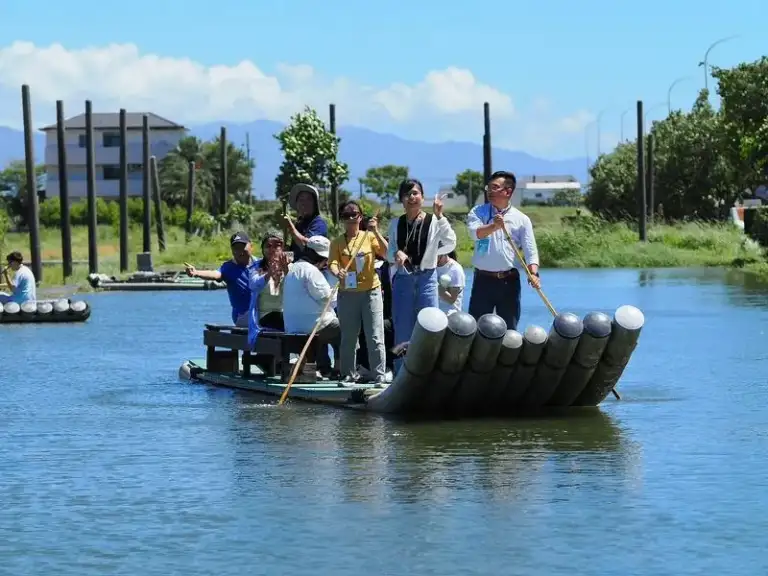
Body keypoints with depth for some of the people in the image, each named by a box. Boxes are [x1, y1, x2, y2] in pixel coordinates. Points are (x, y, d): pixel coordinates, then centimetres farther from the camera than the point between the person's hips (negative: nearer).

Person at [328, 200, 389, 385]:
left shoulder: (369, 237, 4)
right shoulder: (337, 242, 6)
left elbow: (387, 253, -9)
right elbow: (332, 263, -8)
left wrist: (376, 232, -17)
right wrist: (337, 272, -30)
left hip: (370, 291, -1)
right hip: (347, 293, 1)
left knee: (375, 337, -5)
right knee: (348, 337, 6)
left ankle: (380, 375, -4)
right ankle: (349, 374, 15)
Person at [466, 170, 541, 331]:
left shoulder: (521, 219, 3)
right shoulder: (478, 212, 3)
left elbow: (530, 250, -2)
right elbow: (475, 232, -18)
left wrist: (533, 273, -20)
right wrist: (493, 226, -39)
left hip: (509, 281, 0)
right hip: (484, 280, 0)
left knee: (509, 328, 6)